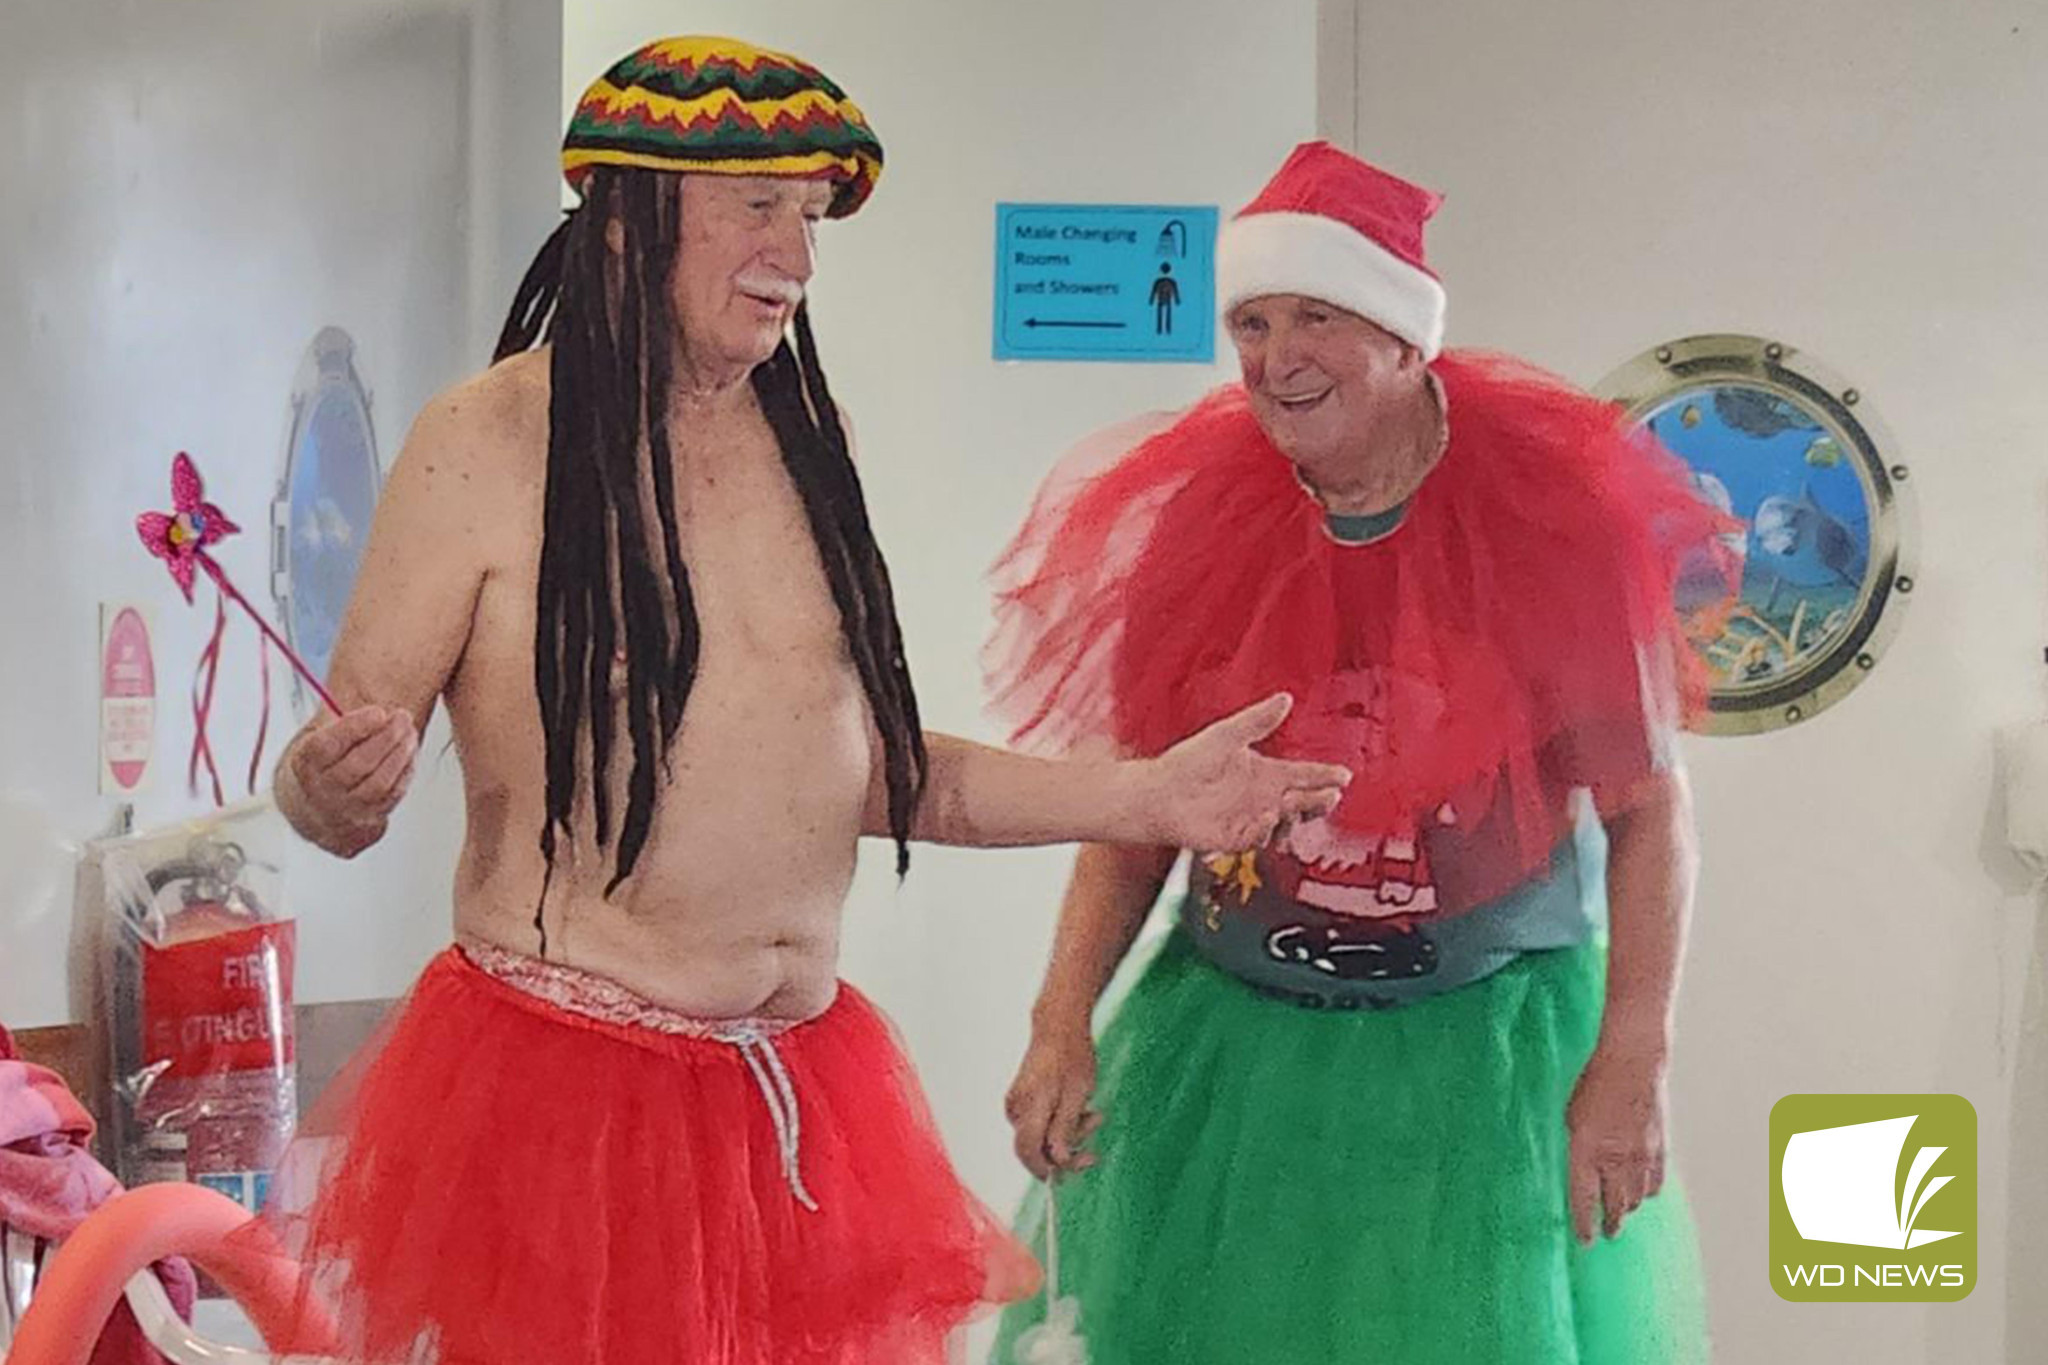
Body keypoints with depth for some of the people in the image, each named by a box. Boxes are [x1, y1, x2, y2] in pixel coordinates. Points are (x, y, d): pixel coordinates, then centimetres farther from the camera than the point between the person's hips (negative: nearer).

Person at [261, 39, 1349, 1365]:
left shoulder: (800, 439, 7)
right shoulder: (488, 445, -10)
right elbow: (340, 777, -8)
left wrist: (1143, 797, 8)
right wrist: (336, 787, -31)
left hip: (801, 1079, 6)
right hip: (565, 1081, -5)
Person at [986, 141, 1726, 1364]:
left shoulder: (1551, 516, -10)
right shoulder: (1201, 520, 0)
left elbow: (1647, 808, -7)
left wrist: (1631, 1068, -12)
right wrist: (1064, 1023, -3)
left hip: (1484, 1049, -3)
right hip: (1226, 1046, 3)